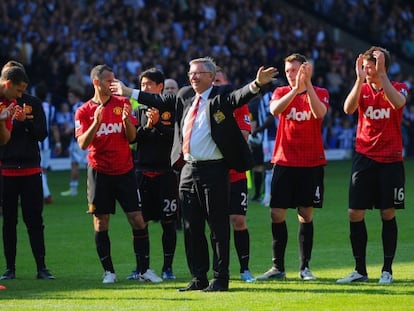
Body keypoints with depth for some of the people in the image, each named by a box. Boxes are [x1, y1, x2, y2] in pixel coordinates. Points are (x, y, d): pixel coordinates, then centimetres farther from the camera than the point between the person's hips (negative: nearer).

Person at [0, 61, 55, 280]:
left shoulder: (32, 103, 2)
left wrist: (26, 120, -16)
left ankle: (41, 267, 3)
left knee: (34, 220, 0)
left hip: (30, 170, 0)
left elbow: (42, 133, 0)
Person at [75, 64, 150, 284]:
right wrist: (96, 123, -22)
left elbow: (132, 137, 1)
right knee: (101, 223, 0)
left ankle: (144, 268, 0)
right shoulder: (84, 111, 2)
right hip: (99, 172, -1)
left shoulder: (122, 103, 5)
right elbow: (83, 144, -8)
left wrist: (127, 119, -18)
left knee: (138, 220, -5)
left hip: (124, 170, 1)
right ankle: (108, 271, 8)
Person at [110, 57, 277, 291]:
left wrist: (257, 85, -42)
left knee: (218, 226, -2)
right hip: (189, 170, 7)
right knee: (192, 228, 10)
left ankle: (220, 279, 2)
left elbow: (240, 96, -21)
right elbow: (161, 101, 25)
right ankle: (199, 278, 17)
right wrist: (129, 93, 30)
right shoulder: (185, 101, 15)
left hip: (213, 170, -7)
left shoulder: (221, 97, -5)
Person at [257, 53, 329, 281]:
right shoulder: (281, 92, 6)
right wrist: (296, 89, -28)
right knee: (277, 214, -2)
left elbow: (319, 113, -20)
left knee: (306, 215, 1)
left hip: (311, 163, -1)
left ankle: (304, 267, 9)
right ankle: (278, 267, 6)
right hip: (284, 162, 1)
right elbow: (275, 109, -17)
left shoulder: (320, 93, 1)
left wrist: (307, 84, -26)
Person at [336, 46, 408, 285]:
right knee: (355, 214, -3)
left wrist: (380, 74, -29)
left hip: (391, 160, -2)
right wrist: (360, 79, -25)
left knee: (388, 214, 0)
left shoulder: (398, 88, -2)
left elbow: (397, 103, -26)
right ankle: (360, 270, 6)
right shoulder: (362, 89, 4)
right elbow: (348, 108, -15)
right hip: (364, 158, 2)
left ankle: (387, 270, 9)